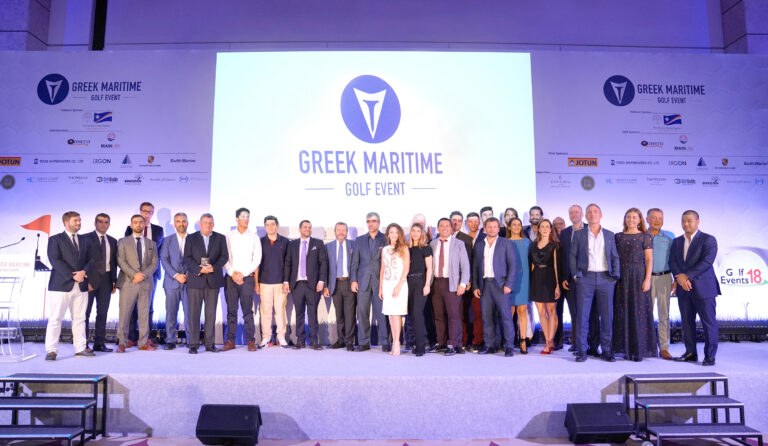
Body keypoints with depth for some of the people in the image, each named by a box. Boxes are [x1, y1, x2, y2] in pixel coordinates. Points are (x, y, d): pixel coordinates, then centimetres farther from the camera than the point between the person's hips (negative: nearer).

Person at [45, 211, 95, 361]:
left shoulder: (84, 241, 16)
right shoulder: (55, 239, 1)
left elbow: (90, 259, 11)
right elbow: (55, 261, -10)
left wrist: (84, 272, -9)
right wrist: (72, 275, -17)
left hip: (81, 285, 5)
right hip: (61, 285, -5)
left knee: (79, 318, 8)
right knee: (55, 319, -3)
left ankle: (81, 348, 13)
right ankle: (51, 350, 2)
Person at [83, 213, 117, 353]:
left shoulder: (112, 241, 13)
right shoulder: (86, 238, -1)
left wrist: (114, 281, 7)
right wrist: (85, 280, -12)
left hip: (106, 279, 5)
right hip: (90, 279, -4)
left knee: (103, 312, 7)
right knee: (85, 312, 1)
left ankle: (99, 343, 12)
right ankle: (83, 344, 7)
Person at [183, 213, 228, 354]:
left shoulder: (220, 238, 10)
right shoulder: (191, 238, 7)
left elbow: (224, 256, 3)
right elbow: (187, 258, -1)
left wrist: (213, 267, -14)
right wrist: (199, 269, -16)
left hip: (213, 280, 1)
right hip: (195, 280, -1)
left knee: (211, 313, 4)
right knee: (194, 313, -1)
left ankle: (210, 343, 10)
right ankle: (193, 344, 5)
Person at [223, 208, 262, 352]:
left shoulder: (254, 237, 5)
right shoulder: (229, 236, 6)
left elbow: (257, 259, 0)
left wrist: (242, 274, -7)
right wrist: (232, 274, -8)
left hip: (247, 277, -1)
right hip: (230, 277, 1)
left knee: (248, 310, -1)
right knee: (231, 310, 4)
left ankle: (250, 341, 2)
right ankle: (230, 340, 9)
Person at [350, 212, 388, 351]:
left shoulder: (385, 239, 4)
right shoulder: (359, 240, 14)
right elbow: (355, 262, 11)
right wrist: (353, 280, 2)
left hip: (380, 281, -3)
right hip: (363, 281, 3)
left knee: (382, 312, -3)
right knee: (362, 312, 4)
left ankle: (384, 342, 4)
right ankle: (363, 342, 12)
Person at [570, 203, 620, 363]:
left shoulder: (609, 235, 13)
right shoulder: (579, 234, 9)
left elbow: (615, 257, 12)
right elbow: (573, 256, 7)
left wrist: (616, 275, 0)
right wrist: (575, 274, -4)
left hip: (606, 278, 2)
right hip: (585, 278, -1)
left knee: (607, 316, 3)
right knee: (582, 315, -3)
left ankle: (607, 350, 12)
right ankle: (581, 351, 3)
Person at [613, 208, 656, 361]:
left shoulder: (645, 237, 2)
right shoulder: (618, 237, 10)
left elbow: (649, 260, -3)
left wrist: (647, 279, -12)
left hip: (638, 276, -3)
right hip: (622, 277, 3)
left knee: (639, 312, -2)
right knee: (623, 312, 4)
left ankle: (639, 350, 5)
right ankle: (627, 348, 12)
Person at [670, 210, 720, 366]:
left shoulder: (708, 240, -3)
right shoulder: (677, 241, 14)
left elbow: (706, 261, -14)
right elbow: (672, 262, 6)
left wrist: (688, 276, -18)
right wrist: (679, 276, -12)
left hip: (703, 287, -5)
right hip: (684, 288, 5)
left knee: (708, 322, -1)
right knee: (687, 322, 8)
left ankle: (710, 356, 5)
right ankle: (690, 353, 16)